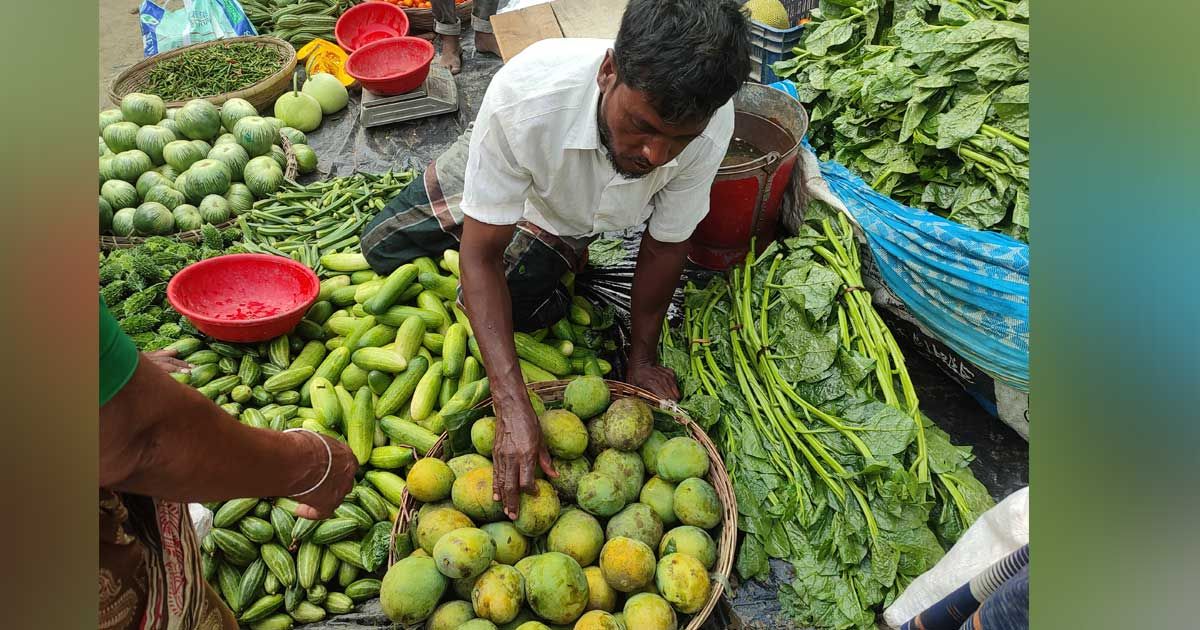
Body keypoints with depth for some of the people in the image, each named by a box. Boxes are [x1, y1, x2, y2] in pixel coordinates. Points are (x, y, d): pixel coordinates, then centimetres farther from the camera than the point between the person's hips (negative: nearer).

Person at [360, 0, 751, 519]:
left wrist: (642, 358, -11)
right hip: (500, 165, 0)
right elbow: (481, 254, -37)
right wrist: (513, 410, -43)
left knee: (517, 308, -16)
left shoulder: (708, 125, -38)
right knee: (381, 250, 4)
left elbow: (666, 245, -21)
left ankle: (565, 257, 15)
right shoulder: (523, 96, -46)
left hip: (573, 215, 1)